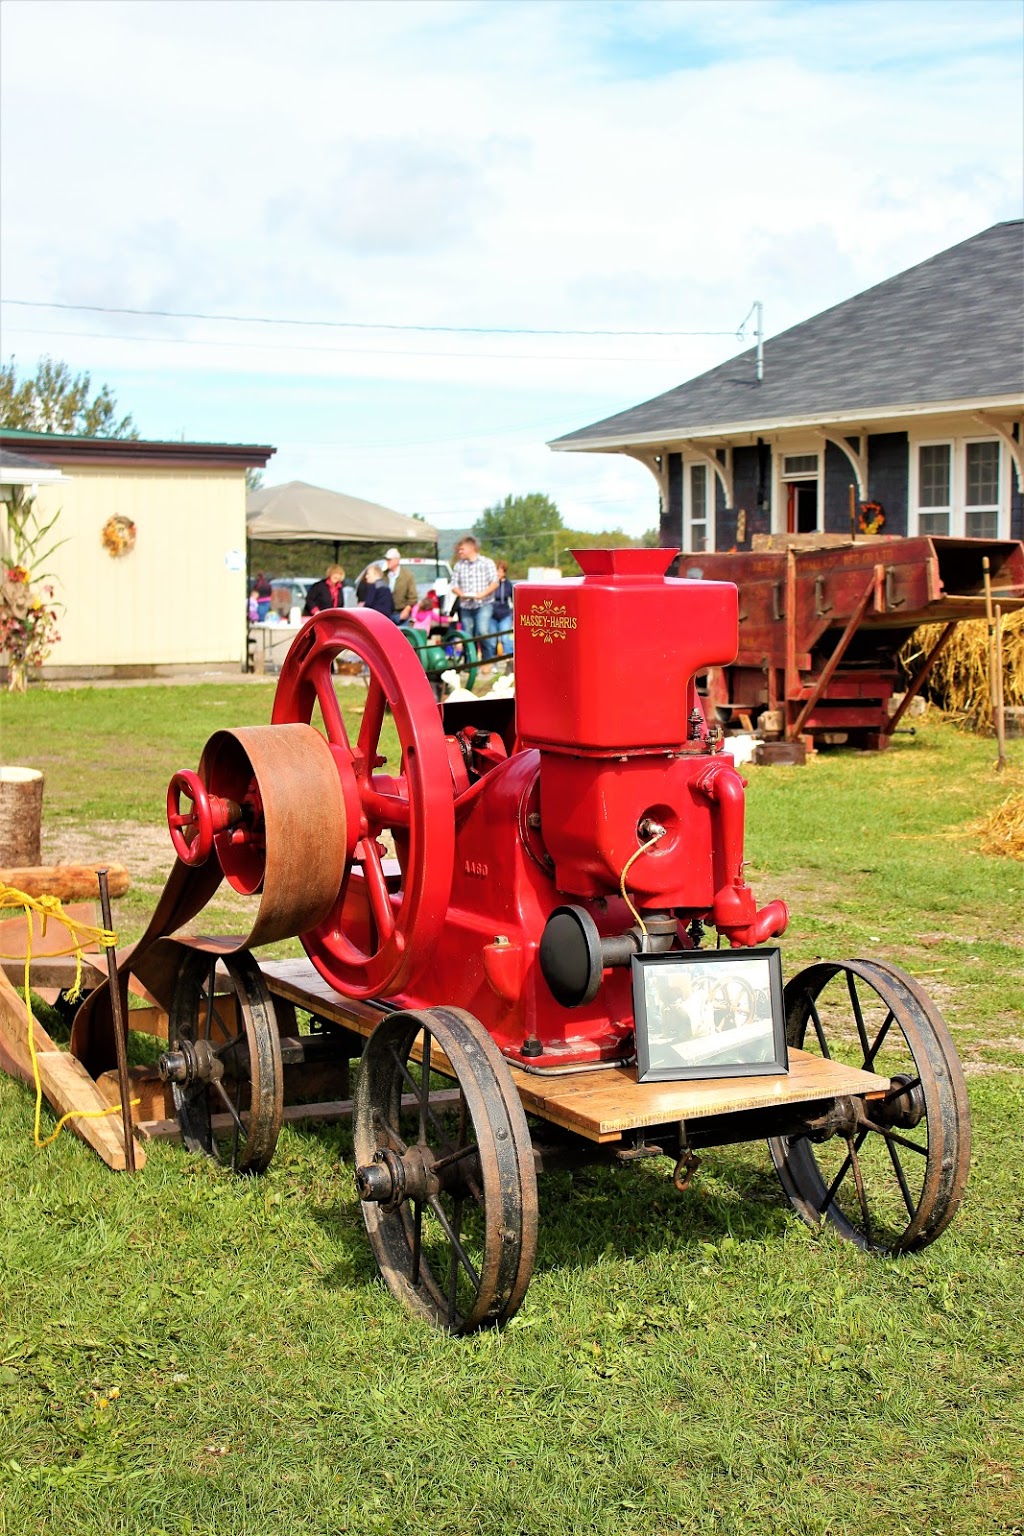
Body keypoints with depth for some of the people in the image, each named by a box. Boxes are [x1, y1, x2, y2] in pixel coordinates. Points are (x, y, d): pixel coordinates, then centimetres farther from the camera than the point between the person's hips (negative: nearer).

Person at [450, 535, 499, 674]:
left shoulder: (487, 563, 2)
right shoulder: (459, 565, 11)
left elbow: (494, 583, -2)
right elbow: (454, 584, 11)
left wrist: (482, 594, -17)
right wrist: (461, 594, -12)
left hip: (484, 604, -4)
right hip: (465, 605, 4)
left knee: (483, 631, -20)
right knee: (467, 635, 3)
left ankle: (487, 660, -5)